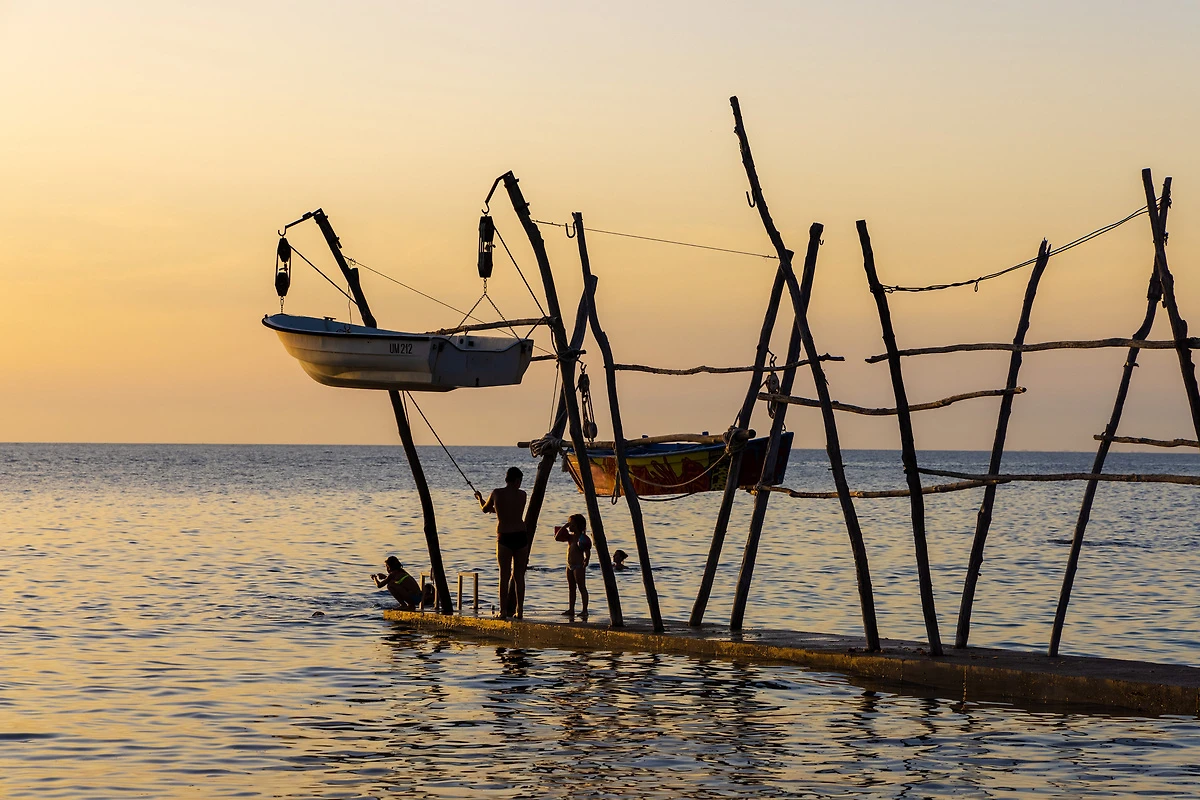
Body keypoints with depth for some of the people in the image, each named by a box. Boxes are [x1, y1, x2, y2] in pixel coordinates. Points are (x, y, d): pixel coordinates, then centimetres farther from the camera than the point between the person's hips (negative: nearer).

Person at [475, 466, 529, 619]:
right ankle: (519, 610, 8)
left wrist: (480, 498, 36)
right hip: (521, 536, 2)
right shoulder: (522, 494, 4)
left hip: (504, 537, -2)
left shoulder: (496, 493, -1)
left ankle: (503, 610, -1)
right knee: (519, 575, 8)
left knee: (504, 575, 2)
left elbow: (485, 509, 14)